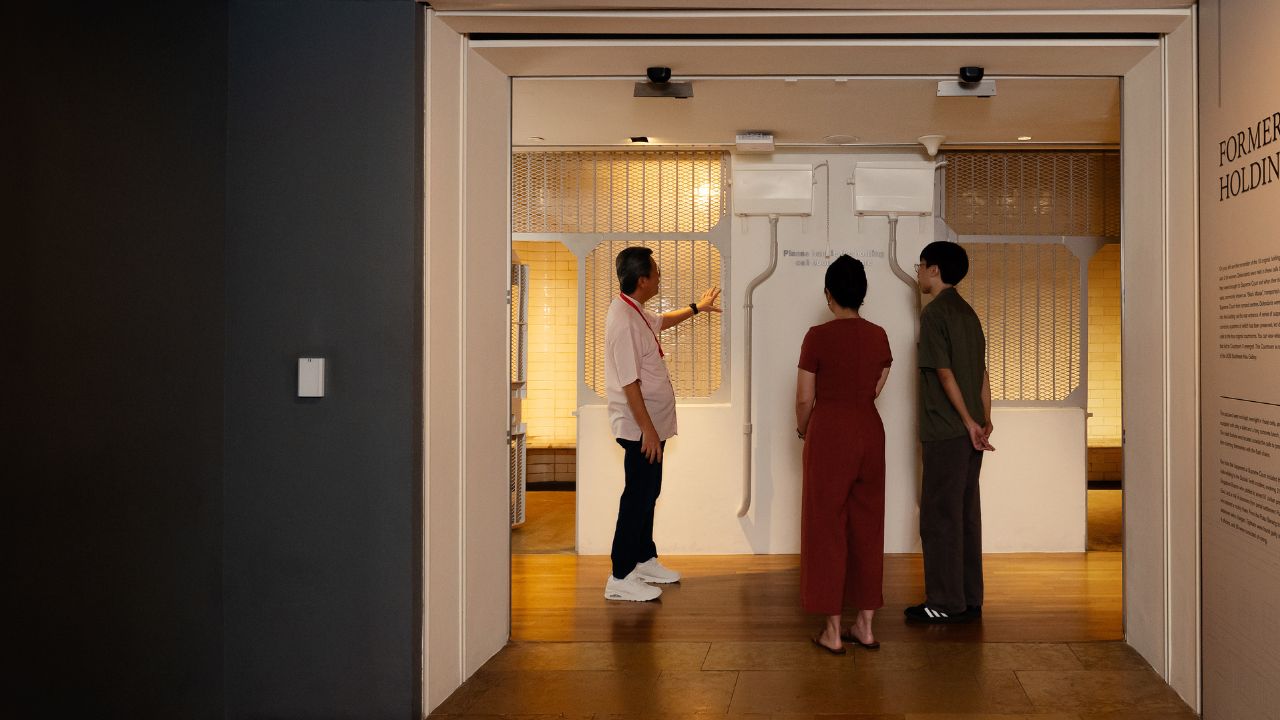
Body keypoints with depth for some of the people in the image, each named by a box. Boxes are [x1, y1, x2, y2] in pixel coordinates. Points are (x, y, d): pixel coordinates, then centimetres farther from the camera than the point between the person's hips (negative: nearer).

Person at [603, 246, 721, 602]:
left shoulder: (635, 311, 9)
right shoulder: (623, 320, -23)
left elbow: (659, 322, 35)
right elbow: (629, 383, -25)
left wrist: (696, 308, 44)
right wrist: (647, 429, -22)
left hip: (651, 423, 10)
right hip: (640, 426, -10)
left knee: (647, 492, 19)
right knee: (638, 496, -4)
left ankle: (645, 559, 32)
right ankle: (620, 578, 3)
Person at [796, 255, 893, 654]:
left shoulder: (818, 336, -12)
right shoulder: (879, 336, 2)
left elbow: (804, 399, -9)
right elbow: (875, 391, 9)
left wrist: (802, 429, 10)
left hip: (829, 434, -5)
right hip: (869, 432, 5)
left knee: (827, 527, 3)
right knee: (867, 527, 12)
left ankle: (833, 632, 7)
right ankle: (865, 625, 18)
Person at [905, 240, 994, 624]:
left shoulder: (934, 313, -11)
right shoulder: (967, 312, 14)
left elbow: (945, 373, -16)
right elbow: (982, 372, 14)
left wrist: (969, 423, -13)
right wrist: (985, 421, 13)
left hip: (945, 433, -8)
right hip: (970, 432, 8)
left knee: (940, 516, -2)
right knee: (966, 513, 12)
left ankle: (946, 603, 3)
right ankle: (969, 599, 17)